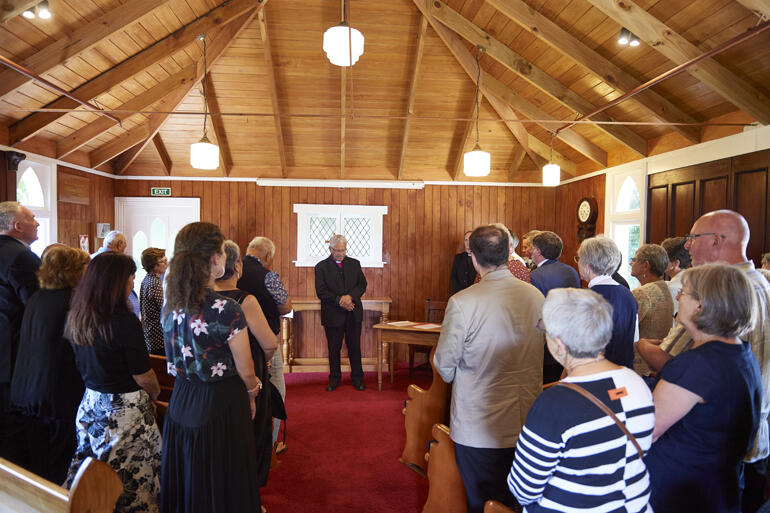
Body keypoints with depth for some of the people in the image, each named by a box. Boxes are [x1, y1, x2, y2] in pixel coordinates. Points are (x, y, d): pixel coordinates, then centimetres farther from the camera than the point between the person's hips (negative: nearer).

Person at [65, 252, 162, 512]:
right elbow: (143, 376, -15)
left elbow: (84, 364, 13)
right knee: (132, 479, 8)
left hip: (90, 404, 7)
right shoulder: (125, 321, -22)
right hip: (123, 411, -7)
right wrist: (154, 394, 4)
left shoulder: (76, 318, 1)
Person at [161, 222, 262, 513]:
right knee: (222, 485, 14)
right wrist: (251, 395, 6)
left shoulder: (170, 307, -4)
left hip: (180, 403, 6)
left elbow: (179, 360, 7)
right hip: (222, 406, -6)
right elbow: (246, 372, -14)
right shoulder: (227, 310, -23)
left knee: (186, 484, 23)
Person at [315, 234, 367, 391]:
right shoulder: (321, 267, -1)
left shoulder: (354, 264, 8)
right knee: (334, 348, 8)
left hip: (353, 313, 2)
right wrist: (339, 300, -18)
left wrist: (350, 296, -16)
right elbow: (321, 292, -8)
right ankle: (334, 378, 22)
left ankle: (357, 377, 22)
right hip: (333, 314, -2)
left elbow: (362, 284, 2)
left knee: (355, 346, 8)